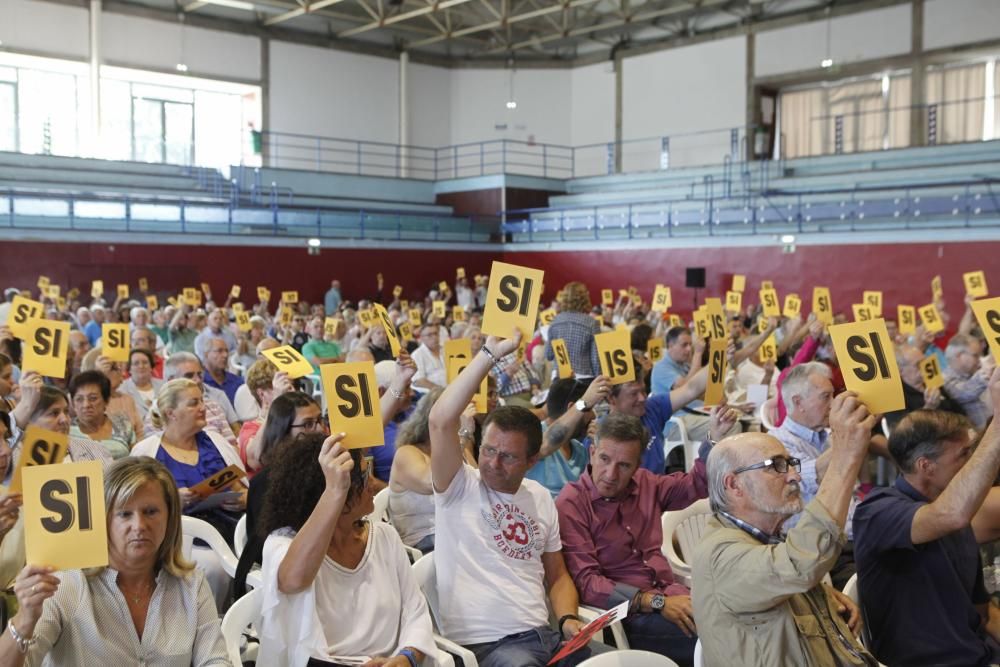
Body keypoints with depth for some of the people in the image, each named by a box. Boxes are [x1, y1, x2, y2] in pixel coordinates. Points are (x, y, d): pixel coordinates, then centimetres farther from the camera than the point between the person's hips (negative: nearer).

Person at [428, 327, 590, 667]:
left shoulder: (540, 498, 12)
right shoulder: (459, 488, -4)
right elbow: (441, 421, -21)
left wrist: (569, 619, -1)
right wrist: (490, 353, -20)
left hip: (542, 635, 5)